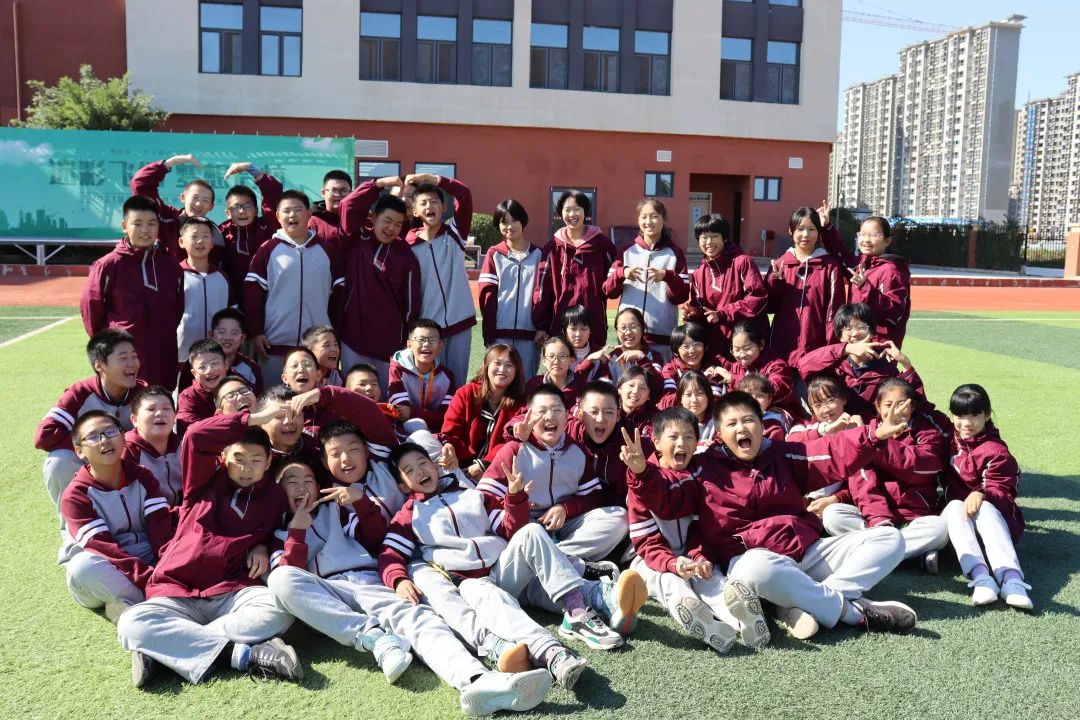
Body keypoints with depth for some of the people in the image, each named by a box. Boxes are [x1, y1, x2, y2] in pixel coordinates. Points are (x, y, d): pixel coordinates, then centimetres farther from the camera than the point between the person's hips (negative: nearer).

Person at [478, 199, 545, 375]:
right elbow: (487, 295, 2)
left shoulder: (537, 254, 8)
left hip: (529, 331, 1)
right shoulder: (493, 254, 6)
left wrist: (543, 327, -4)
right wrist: (488, 333, -5)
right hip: (500, 331, 0)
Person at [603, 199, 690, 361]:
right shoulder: (628, 250, 10)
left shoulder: (675, 253, 6)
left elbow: (682, 297, 1)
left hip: (662, 335, -1)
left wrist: (667, 276, -17)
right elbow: (609, 291, 6)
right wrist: (622, 273, -13)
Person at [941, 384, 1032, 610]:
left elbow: (1001, 489, -15)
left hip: (989, 510, -3)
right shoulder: (950, 439, 8)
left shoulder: (995, 451, -10)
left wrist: (981, 494, -35)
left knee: (985, 507, -36)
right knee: (955, 506, -31)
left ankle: (1011, 577, -54)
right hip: (957, 512, 4)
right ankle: (979, 575, -51)